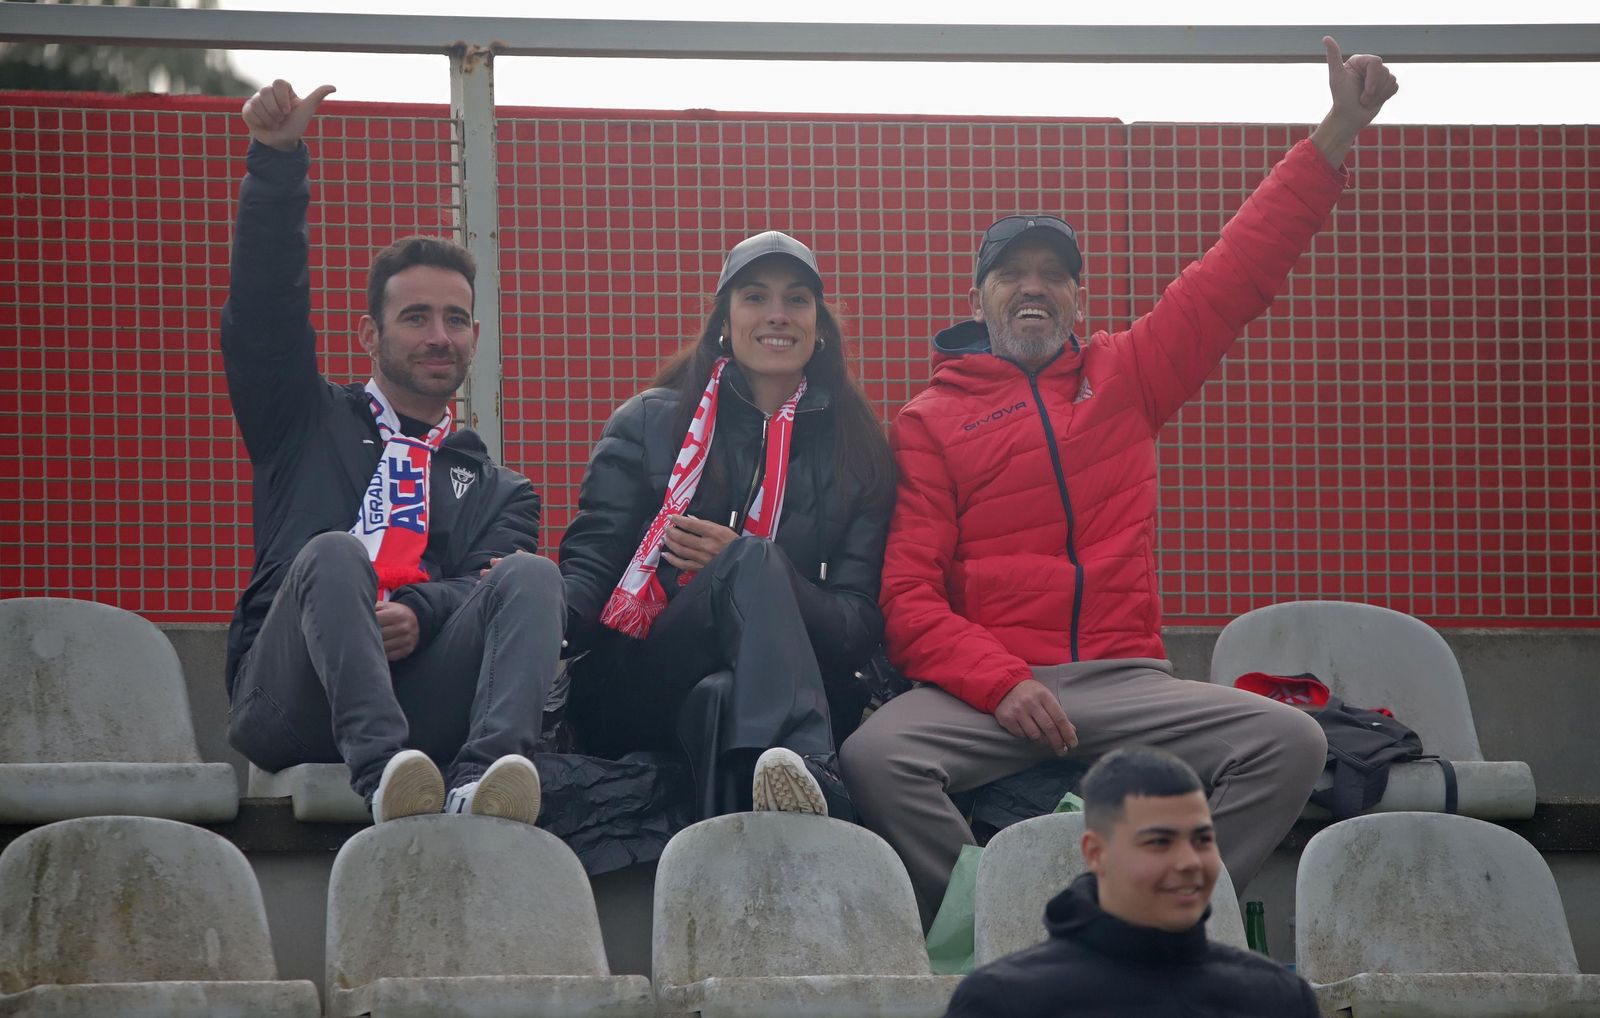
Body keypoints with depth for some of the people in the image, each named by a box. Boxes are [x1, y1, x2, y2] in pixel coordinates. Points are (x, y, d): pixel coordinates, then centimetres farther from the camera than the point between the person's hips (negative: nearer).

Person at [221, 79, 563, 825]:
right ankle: (382, 769, -53)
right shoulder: (308, 423, 27)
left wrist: (421, 614, -17)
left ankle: (482, 776, -50)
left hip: (425, 697, 1)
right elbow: (264, 311, 11)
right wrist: (276, 162, -3)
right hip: (291, 701, -1)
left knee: (532, 577, -24)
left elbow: (493, 584, 7)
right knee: (335, 554, -31)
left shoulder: (497, 488, 28)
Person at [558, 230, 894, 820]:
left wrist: (738, 561, -10)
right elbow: (590, 562, 5)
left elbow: (862, 626, 7)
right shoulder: (649, 423, 16)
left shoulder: (856, 450, 17)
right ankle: (811, 779, -60)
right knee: (753, 559, -32)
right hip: (635, 697, -1)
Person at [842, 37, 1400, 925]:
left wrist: (1338, 133, 10)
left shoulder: (1125, 377, 18)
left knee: (1290, 744, -22)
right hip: (985, 679, -2)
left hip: (1124, 678, 3)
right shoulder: (930, 420, 9)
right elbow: (907, 595, 0)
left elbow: (1240, 270, 16)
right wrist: (999, 683, -16)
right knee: (876, 758, -33)